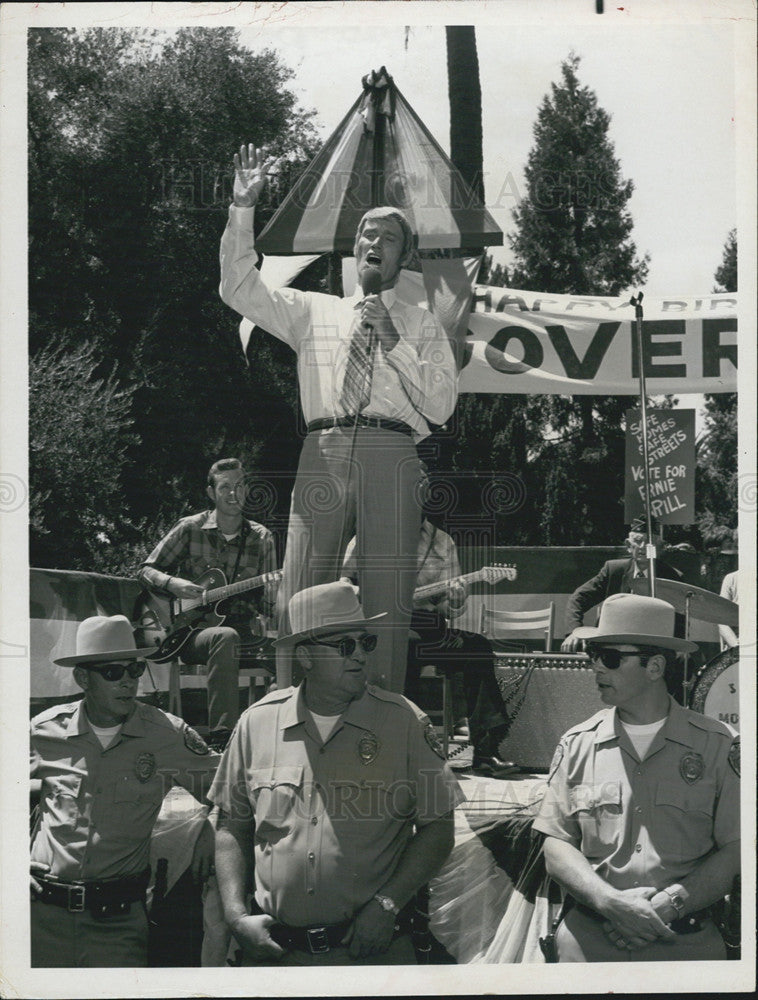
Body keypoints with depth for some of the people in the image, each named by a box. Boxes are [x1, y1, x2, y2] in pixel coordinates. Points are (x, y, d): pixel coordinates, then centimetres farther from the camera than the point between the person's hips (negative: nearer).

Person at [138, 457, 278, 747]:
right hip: (192, 632, -3)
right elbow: (146, 571, 8)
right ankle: (221, 736, -43)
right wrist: (173, 584, -11)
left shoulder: (261, 538, 10)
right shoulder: (190, 529, 4)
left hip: (245, 632, 3)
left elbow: (267, 602, 9)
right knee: (225, 637, -38)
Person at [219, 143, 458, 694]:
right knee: (298, 600, -7)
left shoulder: (422, 326, 18)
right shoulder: (312, 311, 22)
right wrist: (243, 208, 4)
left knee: (388, 606, -5)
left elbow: (441, 405, 8)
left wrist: (395, 342, -2)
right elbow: (240, 288, 12)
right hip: (322, 456, 1)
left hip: (392, 458, -1)